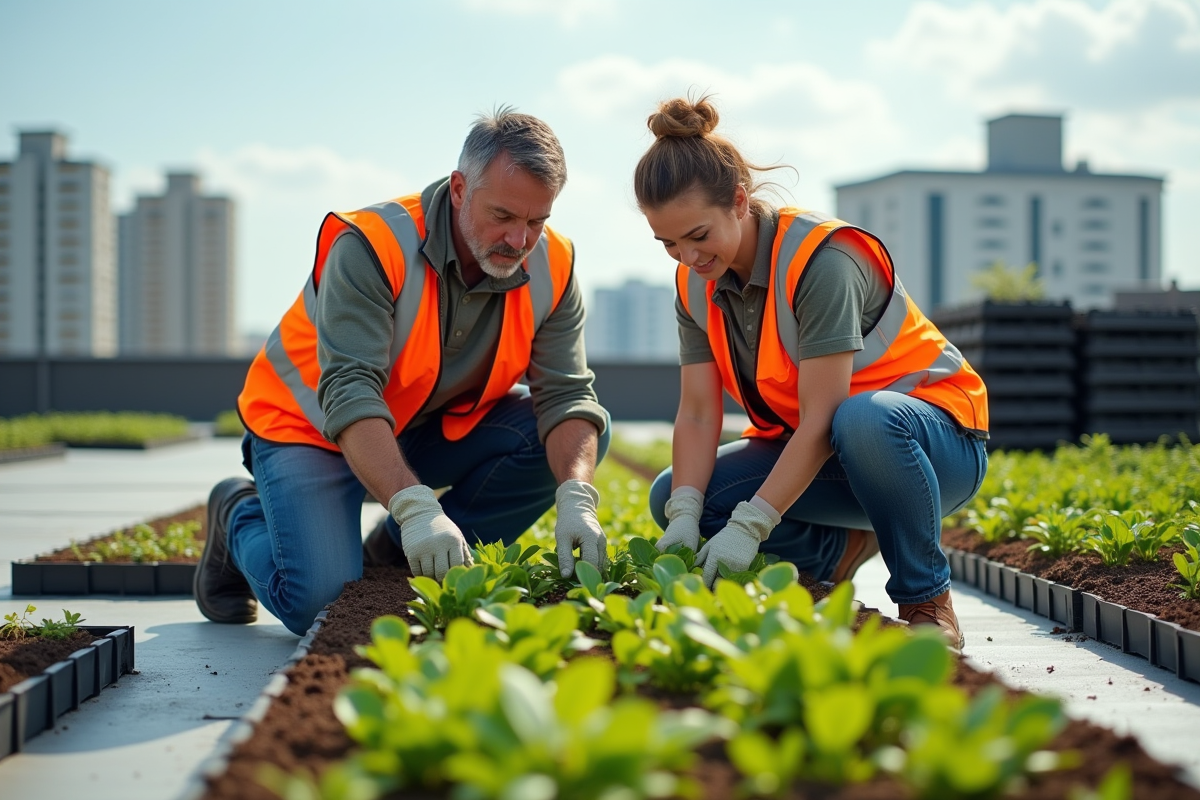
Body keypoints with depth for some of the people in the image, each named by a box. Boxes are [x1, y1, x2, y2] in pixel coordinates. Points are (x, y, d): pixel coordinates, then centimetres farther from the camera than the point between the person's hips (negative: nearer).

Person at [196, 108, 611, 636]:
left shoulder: (552, 268, -14)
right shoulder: (372, 246, -30)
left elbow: (566, 394, -18)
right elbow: (348, 395, -38)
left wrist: (576, 498, -38)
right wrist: (415, 507, -50)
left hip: (438, 429, 6)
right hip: (313, 427, -5)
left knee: (581, 438, -15)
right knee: (318, 603, -25)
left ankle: (395, 555, -2)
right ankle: (240, 517, 12)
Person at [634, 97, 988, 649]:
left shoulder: (820, 260, -25)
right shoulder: (696, 285, -3)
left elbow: (822, 420, -30)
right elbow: (697, 415, -8)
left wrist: (748, 526, -35)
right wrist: (685, 515, -25)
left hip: (934, 437, -6)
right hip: (810, 449, 7)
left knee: (863, 419, -43)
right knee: (669, 496, -14)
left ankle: (927, 602, -21)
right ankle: (841, 552, 3)